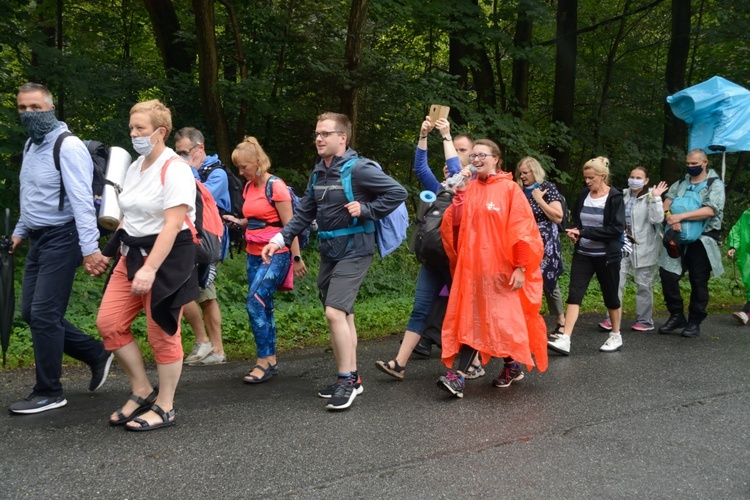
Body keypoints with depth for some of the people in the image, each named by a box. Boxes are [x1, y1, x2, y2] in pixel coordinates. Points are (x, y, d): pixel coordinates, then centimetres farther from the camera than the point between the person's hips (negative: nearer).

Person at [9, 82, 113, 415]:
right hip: (38, 239, 10)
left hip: (61, 239, -9)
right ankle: (96, 354, 22)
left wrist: (89, 248, -31)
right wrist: (20, 231, 27)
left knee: (43, 314, -7)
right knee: (31, 312, 10)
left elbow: (82, 201, -24)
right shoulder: (31, 145, 13)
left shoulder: (68, 147, -16)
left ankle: (49, 392, 7)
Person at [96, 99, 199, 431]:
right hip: (133, 255, 8)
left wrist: (150, 269, -28)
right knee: (109, 322, 3)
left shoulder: (175, 169, -14)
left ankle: (164, 408, 13)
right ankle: (142, 391, 18)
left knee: (162, 333, -2)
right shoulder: (134, 168, 12)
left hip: (168, 258, -8)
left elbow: (172, 224, -22)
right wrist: (114, 251, 12)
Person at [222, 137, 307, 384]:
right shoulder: (249, 187, 11)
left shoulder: (275, 186, -12)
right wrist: (238, 222, 4)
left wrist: (296, 258, -14)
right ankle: (271, 360, 16)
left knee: (255, 302, -16)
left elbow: (289, 225, -13)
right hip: (254, 254, 8)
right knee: (263, 307, 9)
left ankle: (264, 361, -8)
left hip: (276, 255, -8)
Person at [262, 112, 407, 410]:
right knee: (342, 315, 12)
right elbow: (304, 212, 13)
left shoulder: (359, 169, -14)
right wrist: (280, 239, 4)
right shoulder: (319, 172, 10)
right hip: (329, 251, 8)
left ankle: (346, 380, -4)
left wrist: (366, 210, -18)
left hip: (354, 251, -8)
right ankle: (351, 378, 23)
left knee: (334, 312, -16)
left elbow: (398, 192, -16)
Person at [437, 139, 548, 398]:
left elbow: (522, 229, -8)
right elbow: (455, 223, 1)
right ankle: (459, 375, 5)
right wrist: (459, 194, -9)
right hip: (472, 265, 5)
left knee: (504, 317, 2)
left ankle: (513, 365, 22)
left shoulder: (509, 188, -5)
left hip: (501, 266, -4)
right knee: (470, 318, 2)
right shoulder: (469, 189, 9)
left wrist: (521, 267, -13)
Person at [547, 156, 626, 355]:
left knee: (610, 296, 10)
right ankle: (565, 340, -11)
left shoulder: (615, 197, -10)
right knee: (574, 294, -7)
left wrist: (584, 232, -21)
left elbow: (617, 229, -17)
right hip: (583, 254, 4)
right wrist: (574, 230, -5)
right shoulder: (583, 195, 4)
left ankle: (616, 337, 29)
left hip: (606, 256, -4)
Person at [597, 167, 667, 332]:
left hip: (643, 247, -4)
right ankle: (612, 319, 0)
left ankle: (644, 321, 16)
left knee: (643, 285, 5)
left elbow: (657, 219, -18)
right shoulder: (623, 195, 9)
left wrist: (656, 198, -23)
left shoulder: (650, 197, -4)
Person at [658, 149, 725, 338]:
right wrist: (670, 218, -21)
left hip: (702, 241, -4)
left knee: (699, 282, 3)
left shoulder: (715, 185, -1)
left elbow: (710, 210, -17)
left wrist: (680, 217, -24)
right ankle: (676, 316, 10)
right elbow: (666, 203, 1)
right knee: (667, 274, -5)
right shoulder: (680, 184, 14)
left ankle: (694, 322, 14)